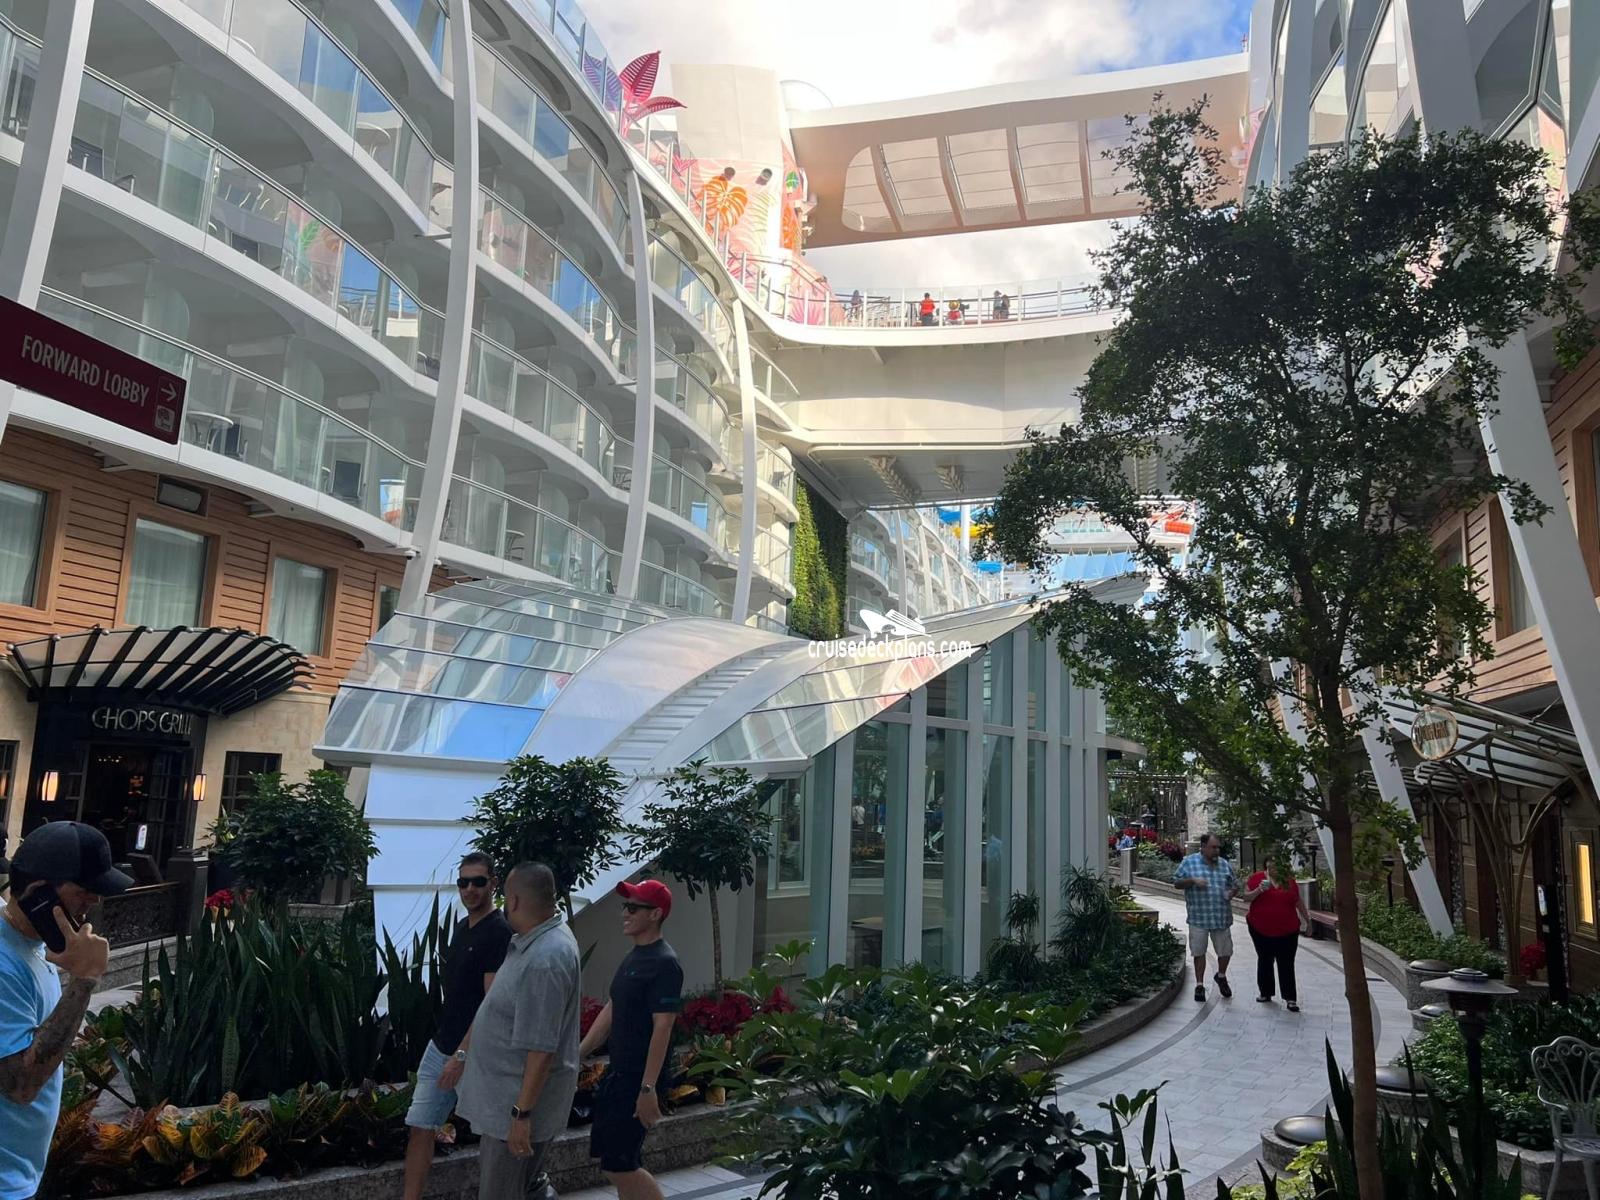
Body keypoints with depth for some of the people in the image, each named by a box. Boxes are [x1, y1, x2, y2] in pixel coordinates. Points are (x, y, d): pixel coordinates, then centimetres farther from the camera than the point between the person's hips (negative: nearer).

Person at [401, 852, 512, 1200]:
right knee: (420, 1128, 6)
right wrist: (445, 1045, 17)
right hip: (440, 1047, 8)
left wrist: (462, 1054, -24)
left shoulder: (498, 932, -18)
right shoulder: (461, 927, 9)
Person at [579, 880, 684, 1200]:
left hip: (639, 1079, -9)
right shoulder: (633, 956, 10)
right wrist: (578, 1054, 16)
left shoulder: (664, 964, -18)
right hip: (617, 1072, 9)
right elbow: (610, 1012, 17)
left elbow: (662, 1029, -22)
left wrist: (648, 1088, -24)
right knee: (613, 1160, 14)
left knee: (619, 1164, -5)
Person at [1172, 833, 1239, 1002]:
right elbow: (1176, 883, -1)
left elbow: (1235, 885, 18)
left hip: (1222, 917, 3)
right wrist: (1192, 880, -17)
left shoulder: (1225, 864, 9)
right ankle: (1199, 985, 17)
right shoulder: (1189, 862, -2)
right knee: (1199, 952, 4)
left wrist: (1232, 893, -4)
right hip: (1198, 917, -3)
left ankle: (1221, 976, 38)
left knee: (1226, 951, 10)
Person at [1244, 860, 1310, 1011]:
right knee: (1265, 961, 13)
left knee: (1286, 964, -1)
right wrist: (1259, 890, -22)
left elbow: (1299, 901, 13)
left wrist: (1307, 919, 18)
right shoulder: (1257, 878, -2)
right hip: (1261, 930, 0)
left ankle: (1290, 999, 2)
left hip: (1287, 931, 0)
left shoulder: (1289, 880, 3)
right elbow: (1246, 897, -5)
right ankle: (1265, 993, 25)